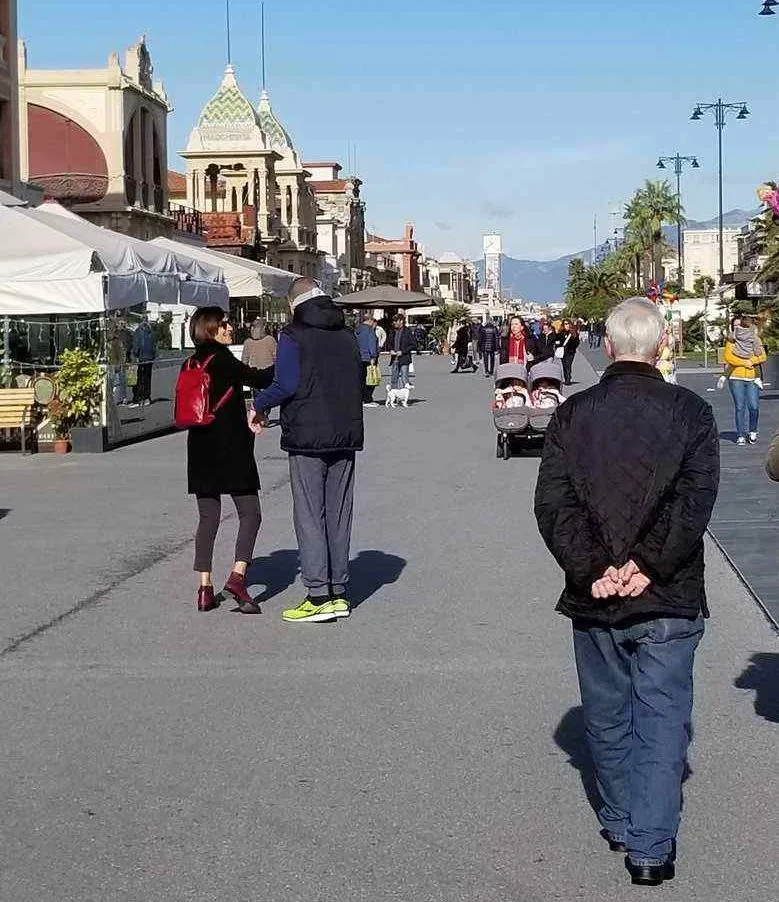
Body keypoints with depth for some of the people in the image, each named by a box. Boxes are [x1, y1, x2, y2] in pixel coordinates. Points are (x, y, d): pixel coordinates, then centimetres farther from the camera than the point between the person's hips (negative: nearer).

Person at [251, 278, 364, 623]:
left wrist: (257, 404, 1)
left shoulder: (293, 335, -7)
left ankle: (319, 596, -6)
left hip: (307, 438, -6)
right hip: (346, 437, 6)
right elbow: (359, 384, 14)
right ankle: (339, 592, 14)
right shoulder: (347, 335, 12)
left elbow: (286, 385, -14)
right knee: (338, 514, 11)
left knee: (309, 516, -2)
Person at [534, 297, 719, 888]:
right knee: (662, 723, 5)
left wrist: (592, 568, -11)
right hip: (668, 599, -2)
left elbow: (552, 502, -8)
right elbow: (696, 499, -15)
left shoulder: (573, 414, 0)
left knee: (608, 719, 18)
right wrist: (649, 564, -15)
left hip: (594, 597, 2)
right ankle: (651, 848, 0)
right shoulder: (690, 412, -5)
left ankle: (621, 822, 33)